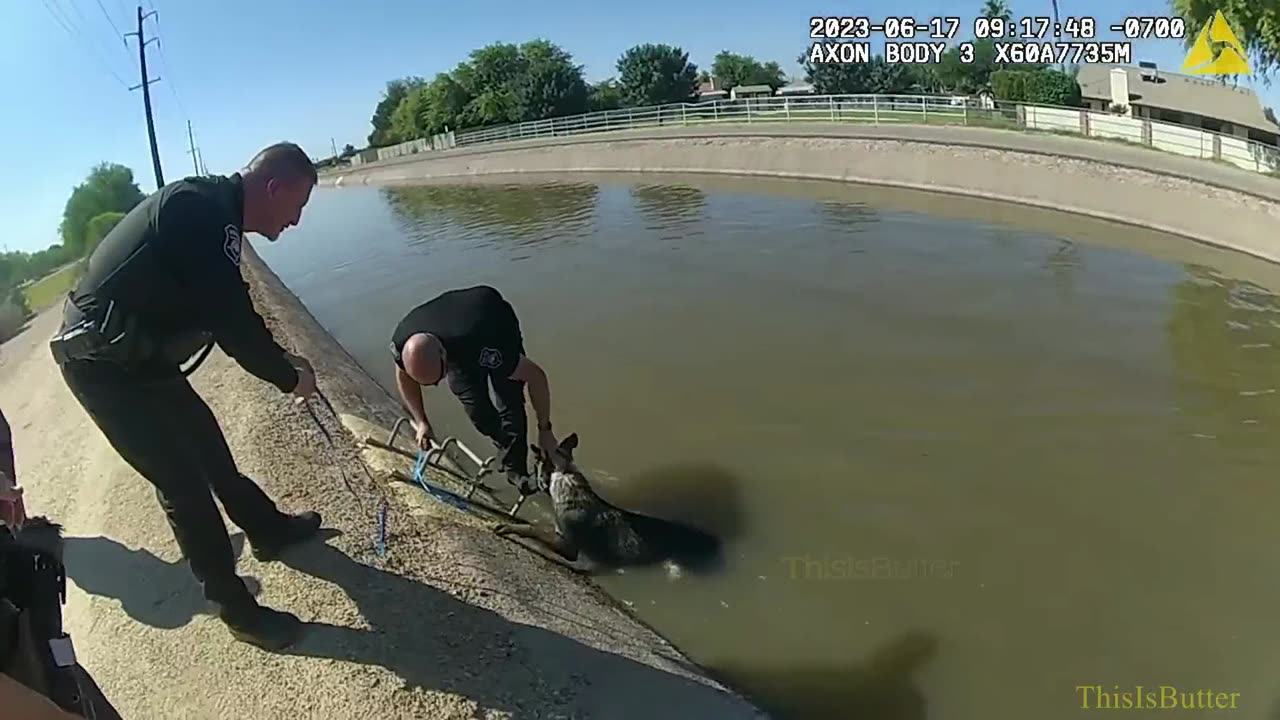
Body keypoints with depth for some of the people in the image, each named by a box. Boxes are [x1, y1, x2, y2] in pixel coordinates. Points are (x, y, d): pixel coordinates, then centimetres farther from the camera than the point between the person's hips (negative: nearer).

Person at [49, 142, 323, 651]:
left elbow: (225, 314, 16)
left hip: (135, 356, 10)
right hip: (105, 365, -10)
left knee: (208, 447, 20)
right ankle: (236, 608, 9)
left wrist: (280, 360, 12)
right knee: (183, 483, -4)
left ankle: (270, 531, 40)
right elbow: (232, 321, -25)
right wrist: (288, 376, -11)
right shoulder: (203, 209, -25)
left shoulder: (210, 210, 7)